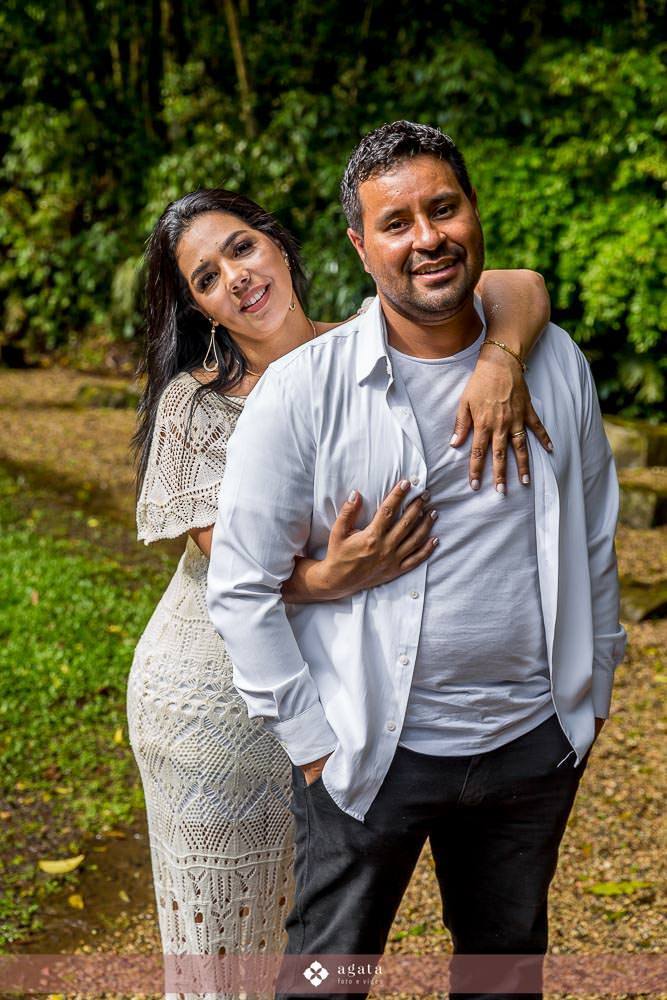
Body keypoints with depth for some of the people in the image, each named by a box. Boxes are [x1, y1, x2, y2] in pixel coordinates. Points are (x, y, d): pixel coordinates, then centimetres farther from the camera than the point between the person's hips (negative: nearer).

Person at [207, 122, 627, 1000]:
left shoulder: (554, 360, -1)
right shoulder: (304, 388, -14)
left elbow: (593, 536, 10)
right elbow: (241, 585, -11)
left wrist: (593, 685, 13)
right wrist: (310, 741, -10)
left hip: (534, 741, 3)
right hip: (374, 753, -3)